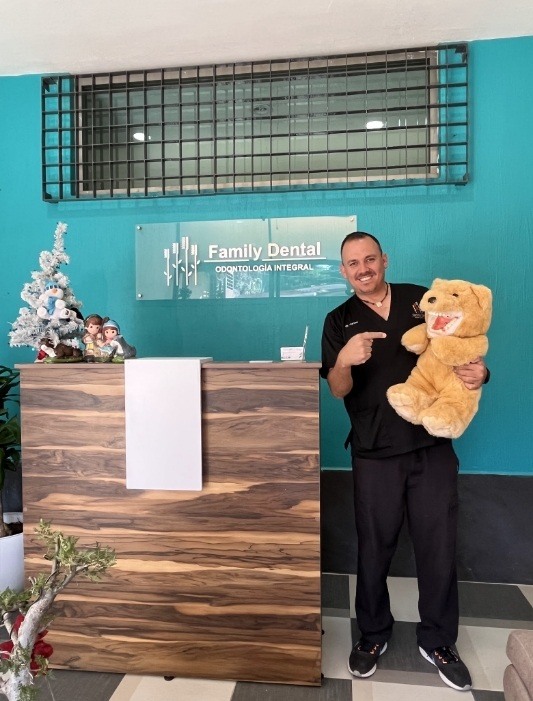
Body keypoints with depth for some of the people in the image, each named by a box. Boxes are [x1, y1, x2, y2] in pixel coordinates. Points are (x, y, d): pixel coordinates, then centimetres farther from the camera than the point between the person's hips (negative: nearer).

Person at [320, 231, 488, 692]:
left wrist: (478, 371, -13)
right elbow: (338, 390, -9)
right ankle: (374, 633, 34)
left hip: (433, 446, 1)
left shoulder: (423, 299, 3)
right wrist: (344, 360, -32)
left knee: (438, 546, 10)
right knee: (375, 547, 11)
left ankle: (438, 641, 32)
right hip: (375, 453, -1)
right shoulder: (339, 322, 1)